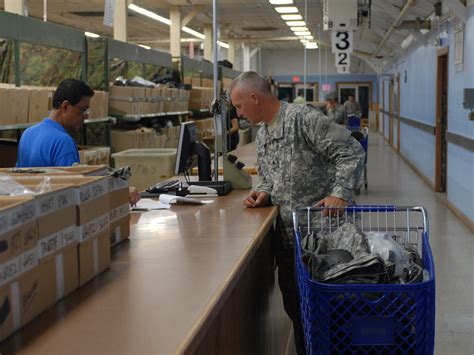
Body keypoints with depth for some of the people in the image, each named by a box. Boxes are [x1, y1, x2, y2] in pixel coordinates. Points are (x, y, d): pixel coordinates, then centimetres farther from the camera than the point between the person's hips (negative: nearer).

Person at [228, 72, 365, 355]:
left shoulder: (303, 118, -14)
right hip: (286, 234, 8)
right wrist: (263, 193, 2)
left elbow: (351, 152, -17)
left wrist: (340, 194, -27)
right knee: (294, 305, 13)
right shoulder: (262, 134, 14)